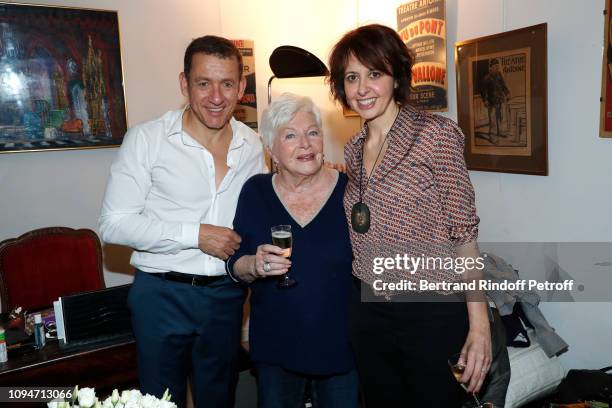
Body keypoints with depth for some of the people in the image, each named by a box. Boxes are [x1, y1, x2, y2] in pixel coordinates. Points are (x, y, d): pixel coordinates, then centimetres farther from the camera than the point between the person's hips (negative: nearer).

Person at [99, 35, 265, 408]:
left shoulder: (253, 146, 2)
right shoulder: (146, 139, -10)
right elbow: (114, 224, -13)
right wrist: (196, 235, -19)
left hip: (226, 294, 4)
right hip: (163, 294, -3)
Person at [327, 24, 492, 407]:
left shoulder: (435, 134, -12)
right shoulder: (354, 149, 7)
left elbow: (463, 232, -13)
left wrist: (480, 325, -15)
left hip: (434, 313, -5)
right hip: (368, 310, 6)